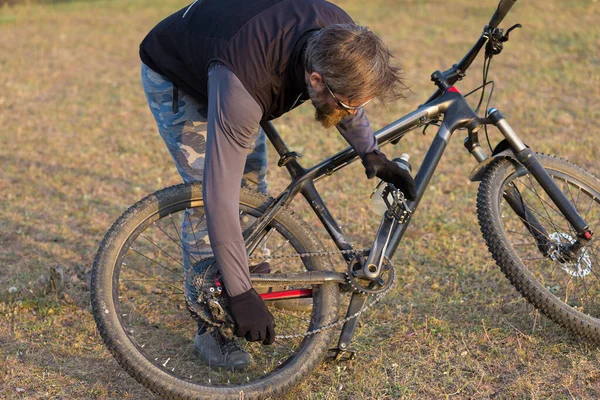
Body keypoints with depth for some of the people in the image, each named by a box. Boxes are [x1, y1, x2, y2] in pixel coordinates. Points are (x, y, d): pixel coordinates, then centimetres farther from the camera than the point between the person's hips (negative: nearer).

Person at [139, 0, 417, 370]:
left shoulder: (339, 40, -28)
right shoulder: (243, 85, -47)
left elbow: (347, 89, -1)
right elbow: (220, 194, -45)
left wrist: (370, 152, -7)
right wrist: (241, 295, -43)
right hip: (175, 76, -6)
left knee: (253, 183, 9)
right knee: (206, 192, -15)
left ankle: (258, 273, 31)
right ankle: (210, 326, -4)